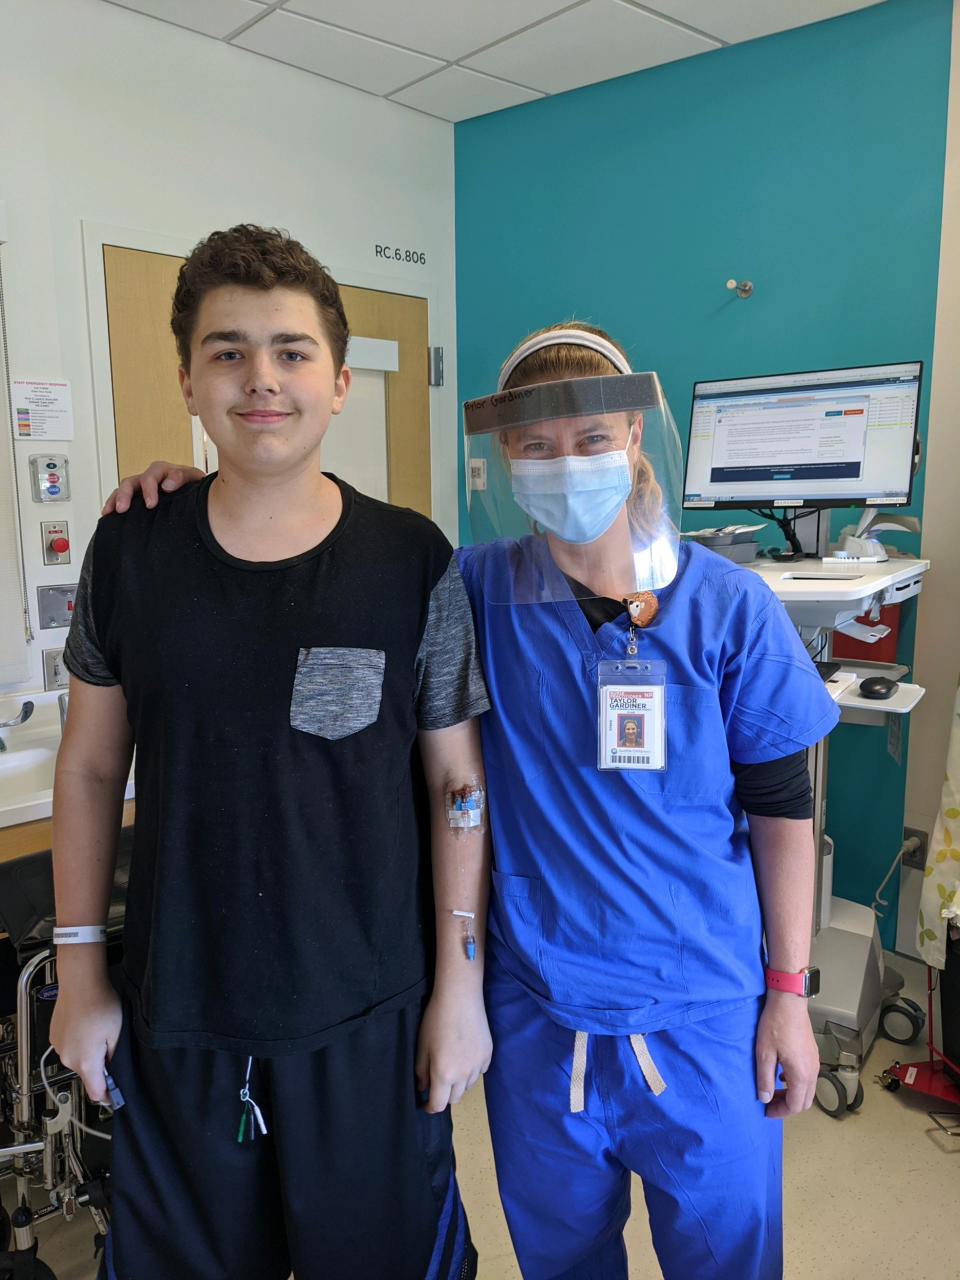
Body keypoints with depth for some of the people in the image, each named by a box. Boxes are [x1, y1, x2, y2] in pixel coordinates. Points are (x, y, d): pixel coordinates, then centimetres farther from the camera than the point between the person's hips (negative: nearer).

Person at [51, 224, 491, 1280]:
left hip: (370, 1014, -2)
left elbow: (459, 785, -6)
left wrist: (461, 984, -5)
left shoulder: (413, 561, -10)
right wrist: (79, 970, 5)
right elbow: (90, 768, 4)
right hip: (173, 1015, 3)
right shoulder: (130, 550, -3)